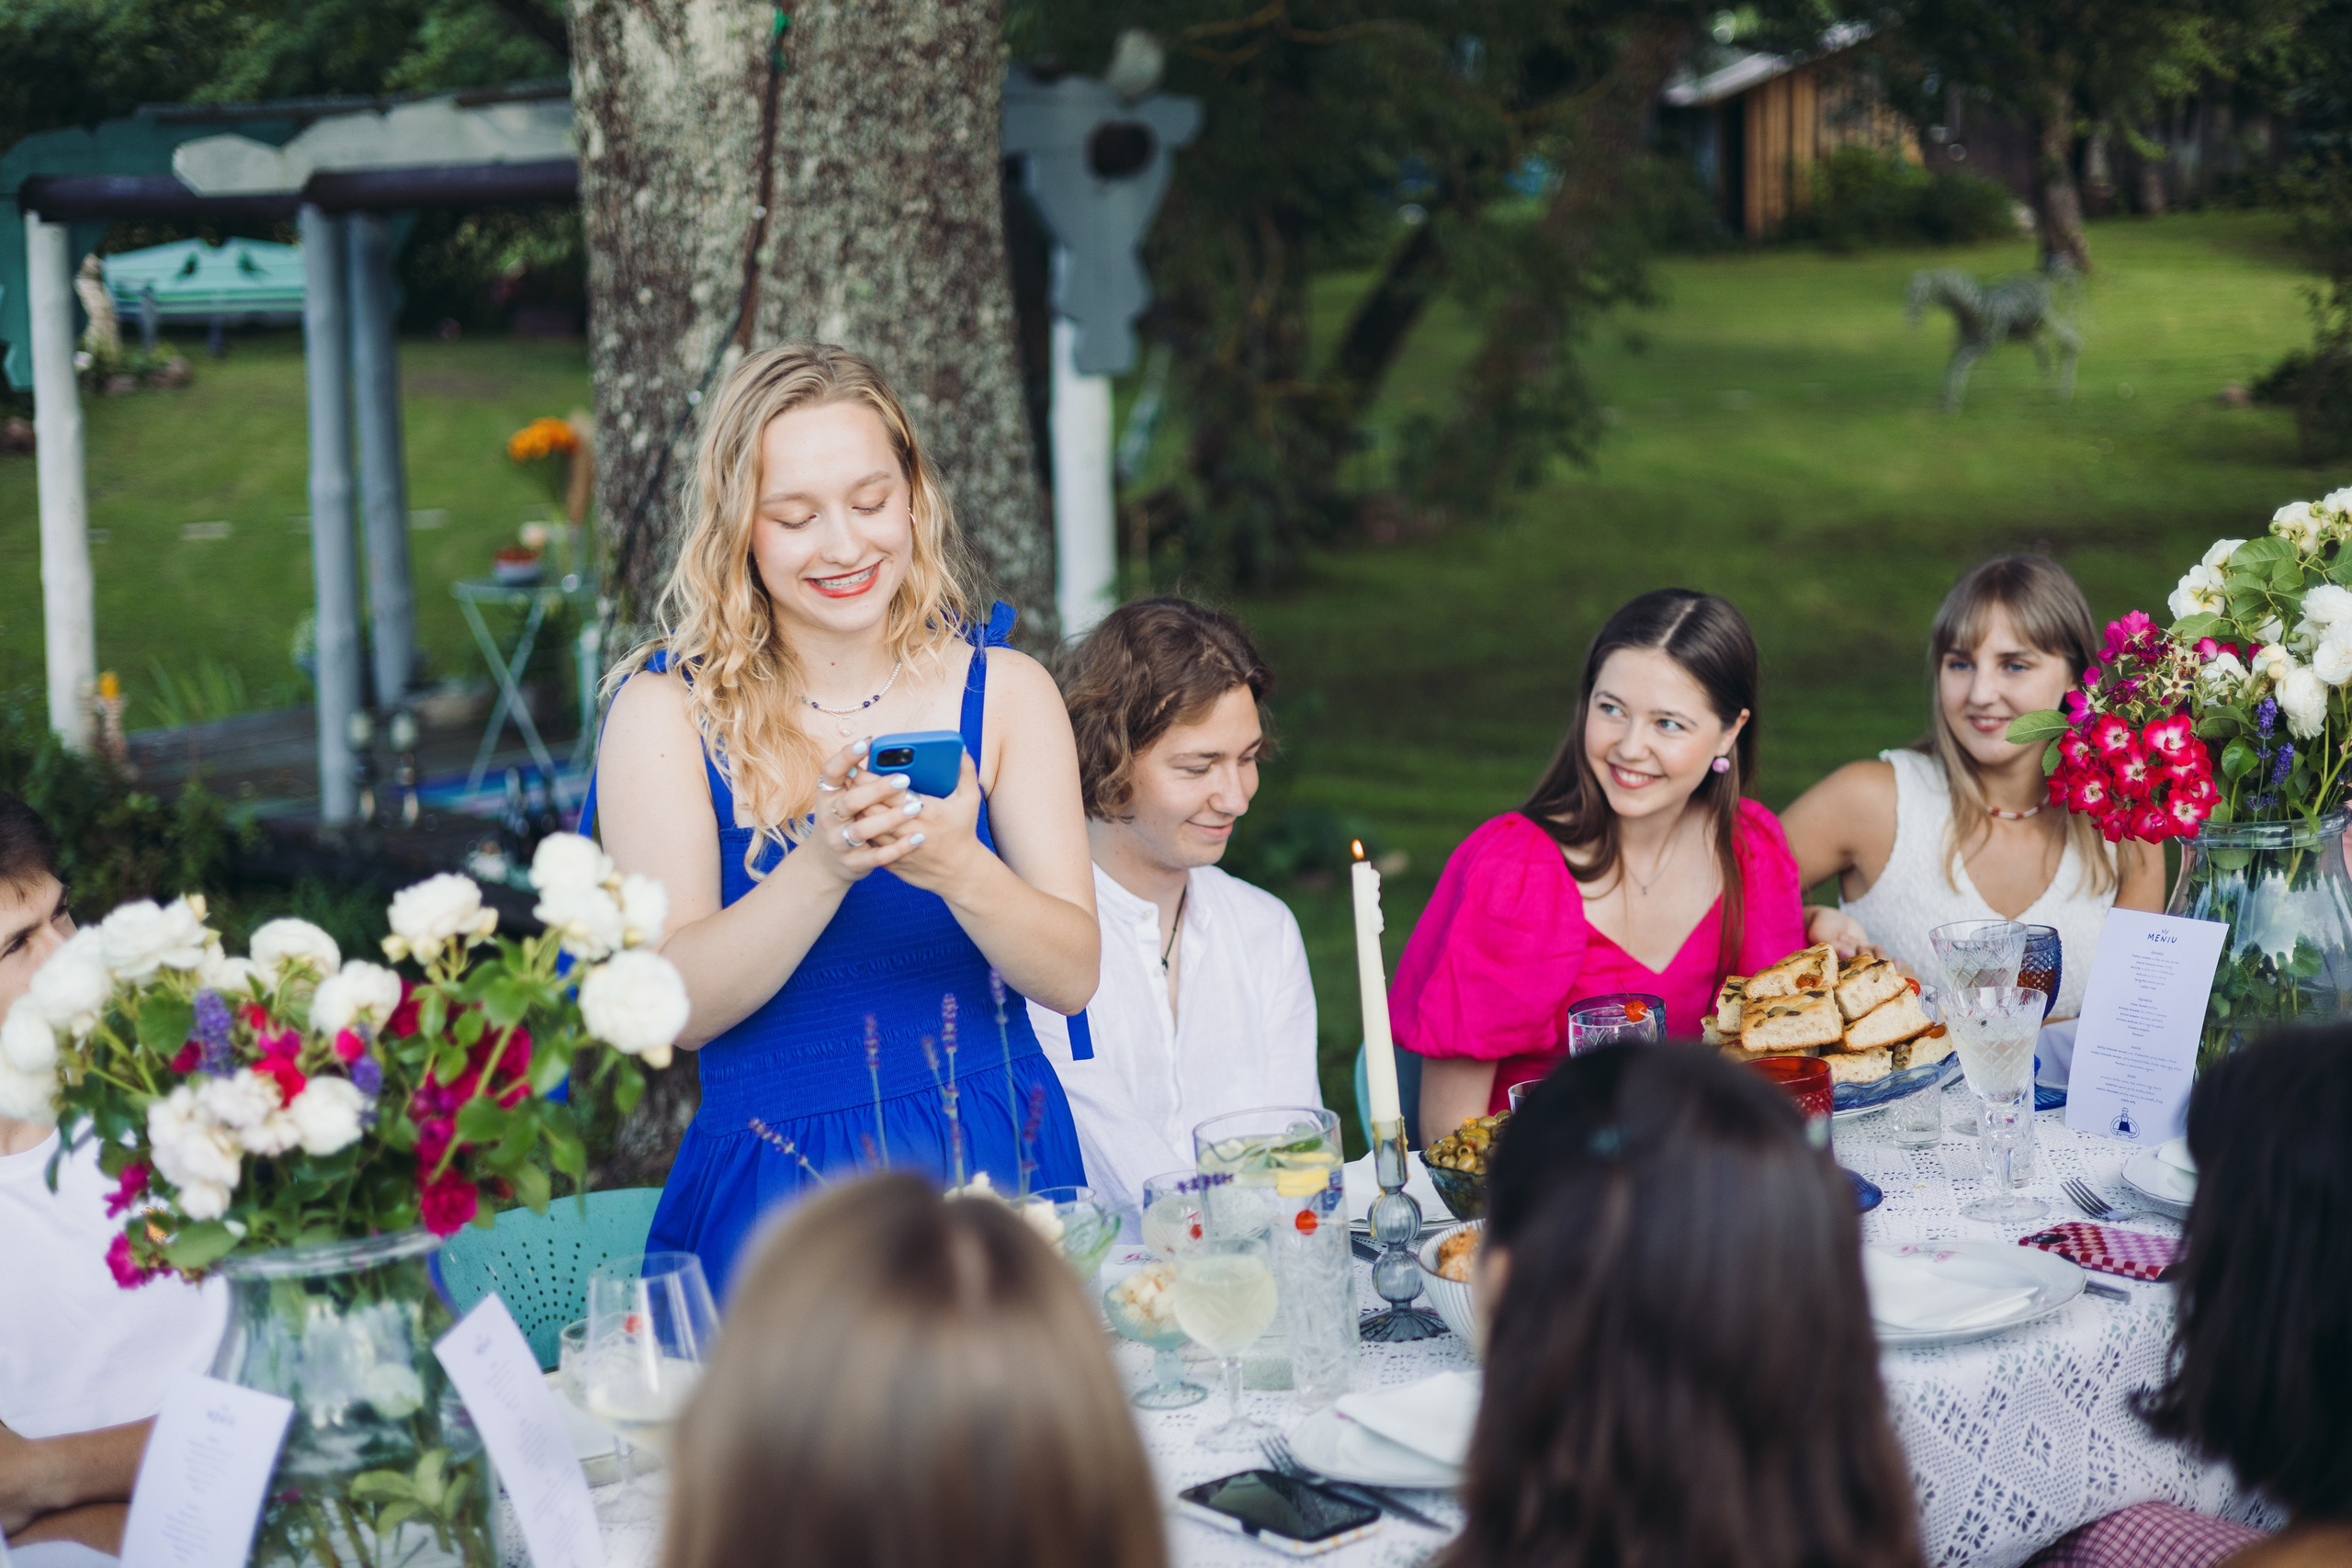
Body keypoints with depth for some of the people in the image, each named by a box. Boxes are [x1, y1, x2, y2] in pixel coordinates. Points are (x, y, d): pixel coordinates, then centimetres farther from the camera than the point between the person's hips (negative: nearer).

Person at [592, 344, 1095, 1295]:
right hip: (777, 1194, -2)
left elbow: (1072, 977, -2)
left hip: (999, 1168, 2)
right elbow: (676, 1008, -9)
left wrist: (958, 868, -21)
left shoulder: (1002, 690, 6)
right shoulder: (666, 711, 0)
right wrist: (822, 865, -24)